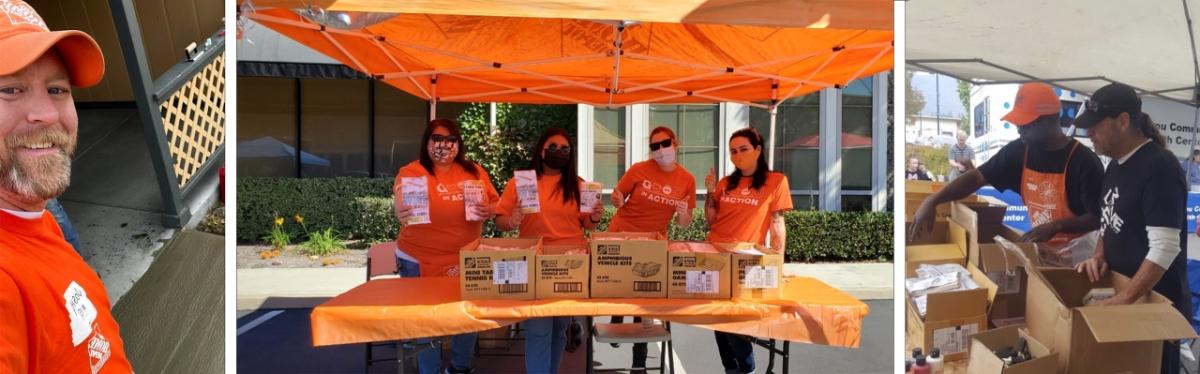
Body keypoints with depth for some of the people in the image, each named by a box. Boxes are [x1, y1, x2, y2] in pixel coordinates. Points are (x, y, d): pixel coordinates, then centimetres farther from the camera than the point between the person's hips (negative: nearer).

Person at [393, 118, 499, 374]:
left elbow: (496, 202, 8)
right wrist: (402, 213, -43)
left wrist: (489, 211, -14)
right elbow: (403, 206, -20)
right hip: (421, 262, -3)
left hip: (467, 260, 4)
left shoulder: (474, 171, 3)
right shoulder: (411, 172, -8)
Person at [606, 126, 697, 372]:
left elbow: (684, 224, 1)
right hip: (621, 236, -1)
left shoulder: (687, 180, -5)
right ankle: (616, 321, 43)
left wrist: (683, 213, -20)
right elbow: (616, 198, 1)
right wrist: (618, 201, -22)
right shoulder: (639, 170, -12)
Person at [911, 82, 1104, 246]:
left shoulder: (1083, 161, -17)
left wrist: (1056, 226, -28)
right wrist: (931, 202, -19)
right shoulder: (1018, 151, -4)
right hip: (1039, 246, 4)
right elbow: (977, 177, -7)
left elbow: (1098, 218, -15)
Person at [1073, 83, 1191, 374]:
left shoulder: (1160, 168, -20)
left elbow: (1165, 248, -25)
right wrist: (1099, 256, 1)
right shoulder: (1116, 165, 7)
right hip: (1119, 293, 8)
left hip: (1155, 304, -8)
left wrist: (1124, 299, -28)